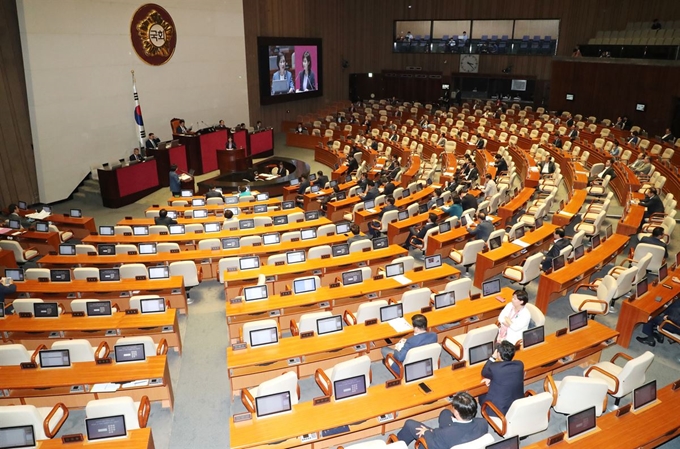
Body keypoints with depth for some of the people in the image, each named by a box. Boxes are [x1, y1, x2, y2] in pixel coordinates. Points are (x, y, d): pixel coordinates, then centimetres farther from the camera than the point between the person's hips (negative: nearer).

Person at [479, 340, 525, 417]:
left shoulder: (493, 367, -24)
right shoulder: (520, 365, -11)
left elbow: (484, 373, 1)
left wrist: (493, 357, 4)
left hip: (499, 410, -5)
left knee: (482, 396, 24)